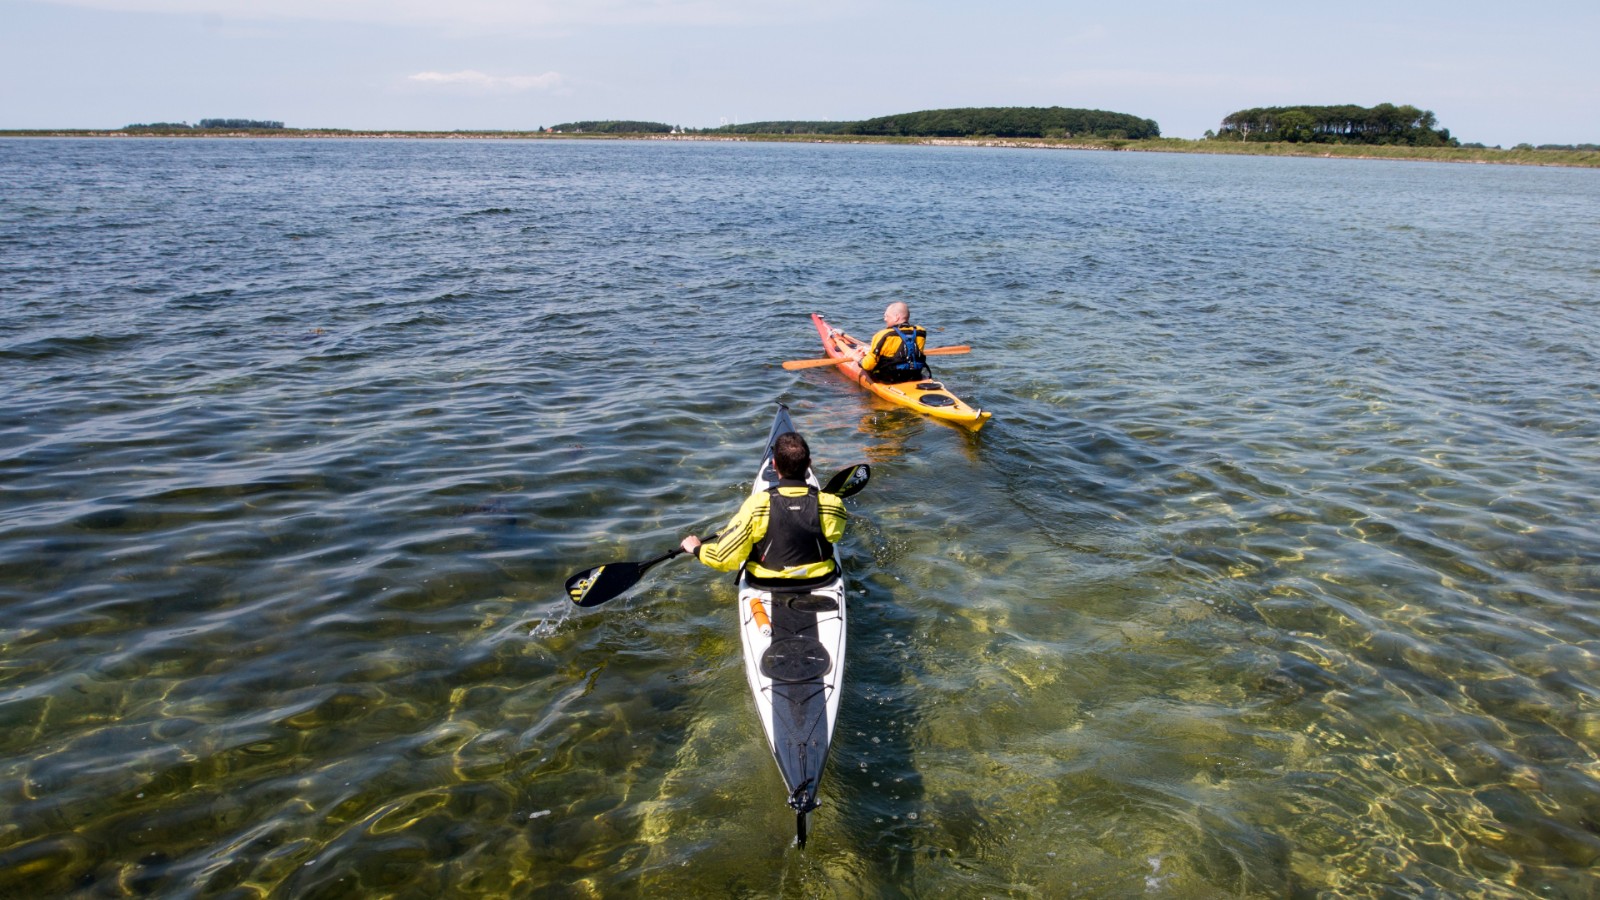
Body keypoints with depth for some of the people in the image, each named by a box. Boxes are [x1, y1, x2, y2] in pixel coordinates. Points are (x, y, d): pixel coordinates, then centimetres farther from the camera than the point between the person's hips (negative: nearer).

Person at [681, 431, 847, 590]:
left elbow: (724, 558, -23)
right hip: (820, 581, 1)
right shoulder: (830, 505, -21)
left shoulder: (757, 505, -26)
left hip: (766, 584, -1)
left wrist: (696, 548, -2)